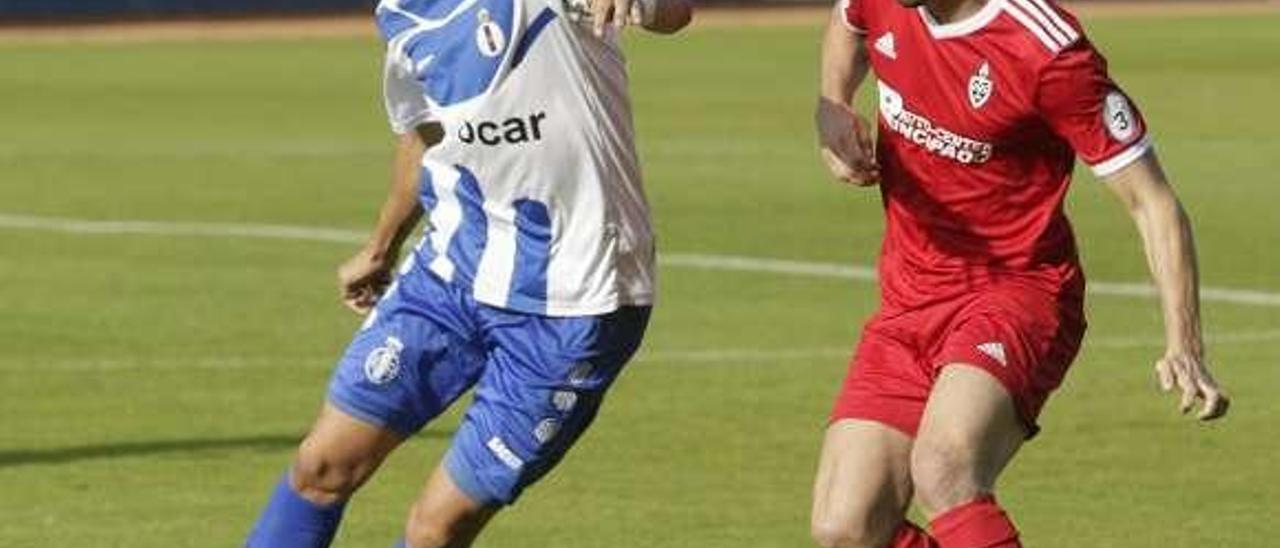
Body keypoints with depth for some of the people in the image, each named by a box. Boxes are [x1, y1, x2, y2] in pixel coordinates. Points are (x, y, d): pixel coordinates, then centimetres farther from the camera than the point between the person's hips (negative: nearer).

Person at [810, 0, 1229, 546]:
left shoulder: (1048, 51, -21)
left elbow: (1151, 200, -15)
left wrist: (1184, 345, -26)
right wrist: (831, 108, 3)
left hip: (1018, 292, -6)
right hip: (906, 303, 6)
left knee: (943, 468, -34)